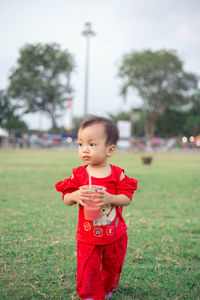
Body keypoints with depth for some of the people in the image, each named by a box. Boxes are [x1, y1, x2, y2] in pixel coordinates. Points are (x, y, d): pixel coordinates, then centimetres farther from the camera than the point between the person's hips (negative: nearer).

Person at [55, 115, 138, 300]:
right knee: (88, 269, 0)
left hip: (115, 234, 1)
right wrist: (75, 196, -27)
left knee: (113, 266, 20)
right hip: (88, 236, -1)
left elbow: (127, 198, -12)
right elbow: (66, 198, -5)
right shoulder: (79, 174, -7)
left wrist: (110, 198, -30)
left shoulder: (117, 174, -9)